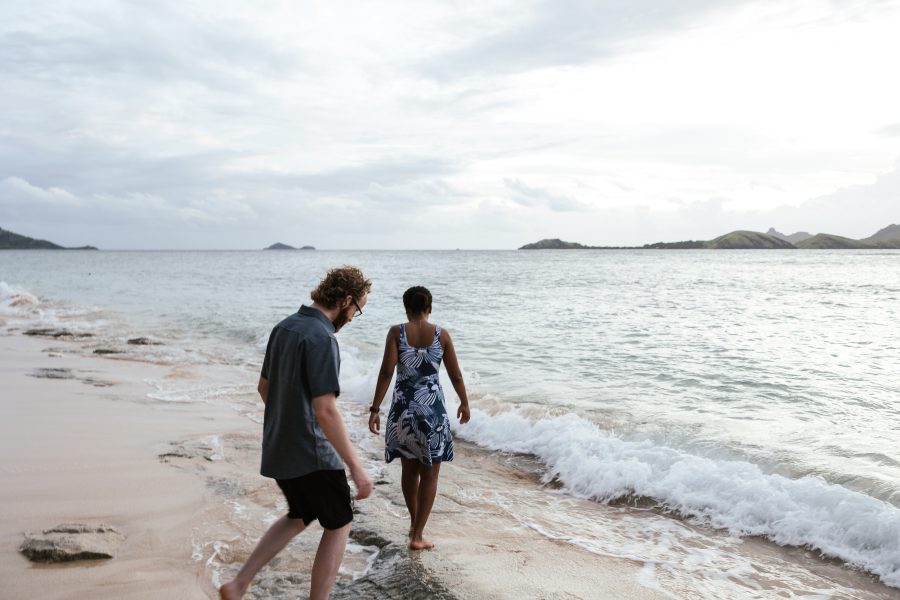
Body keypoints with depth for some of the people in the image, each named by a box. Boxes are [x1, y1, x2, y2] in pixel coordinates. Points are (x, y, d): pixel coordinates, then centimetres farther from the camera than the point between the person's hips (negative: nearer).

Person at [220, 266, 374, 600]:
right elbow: (325, 410, -27)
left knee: (300, 516, 25)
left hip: (278, 448, 9)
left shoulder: (284, 328, 6)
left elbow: (264, 387, 16)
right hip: (312, 454, -8)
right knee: (338, 525, 11)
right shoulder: (321, 338, -22)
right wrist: (355, 466, -22)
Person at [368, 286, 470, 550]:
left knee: (409, 469, 21)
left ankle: (414, 523, 37)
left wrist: (375, 409, -6)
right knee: (429, 474, 11)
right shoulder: (442, 335, -2)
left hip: (403, 409, 1)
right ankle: (417, 536, 12)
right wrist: (464, 403, 18)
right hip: (432, 409, -1)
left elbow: (386, 372, -11)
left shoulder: (396, 332, -5)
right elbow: (456, 375, 3)